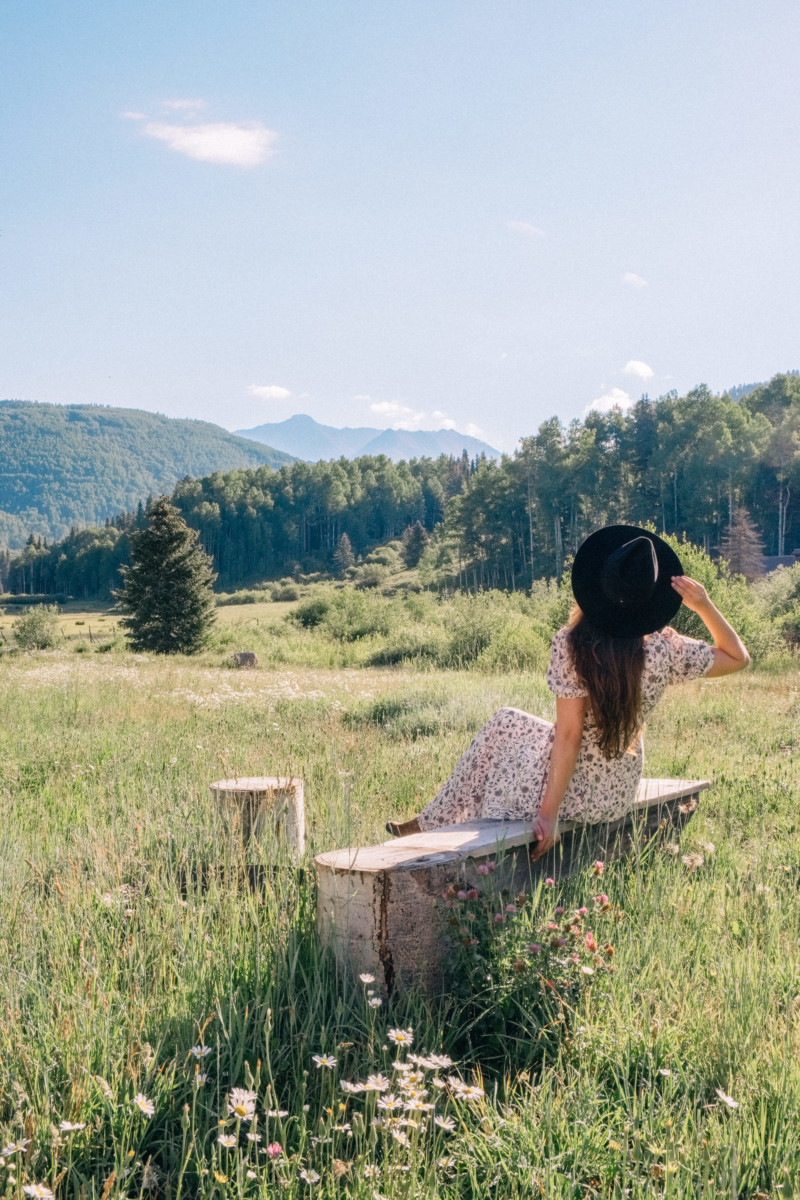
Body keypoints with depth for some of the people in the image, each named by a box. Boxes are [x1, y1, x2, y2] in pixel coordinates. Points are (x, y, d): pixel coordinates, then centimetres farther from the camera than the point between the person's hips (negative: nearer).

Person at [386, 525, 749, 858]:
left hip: (575, 794, -4)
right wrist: (703, 605, -8)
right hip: (620, 794, 5)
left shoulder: (571, 645, -24)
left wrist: (549, 812, -16)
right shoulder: (663, 649, -15)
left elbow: (568, 733, -22)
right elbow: (737, 657, 0)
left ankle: (433, 825, 38)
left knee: (503, 725, 24)